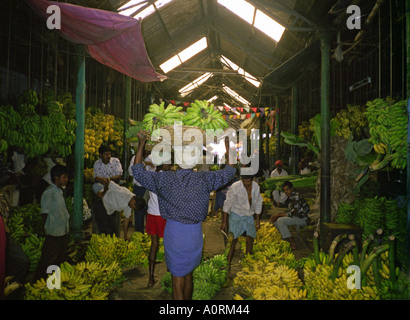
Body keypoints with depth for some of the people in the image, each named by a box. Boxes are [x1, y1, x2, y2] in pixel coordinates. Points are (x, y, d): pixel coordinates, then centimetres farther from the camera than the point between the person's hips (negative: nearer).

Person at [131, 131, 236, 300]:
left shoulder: (165, 178, -10)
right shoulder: (204, 179, -8)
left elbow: (137, 170, 1)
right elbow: (229, 171, 6)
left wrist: (141, 143, 6)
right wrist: (227, 146, 17)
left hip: (174, 232, -2)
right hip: (195, 233, 2)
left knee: (177, 277, 10)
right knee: (189, 274, 21)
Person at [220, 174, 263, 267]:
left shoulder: (256, 187, -7)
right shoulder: (235, 187, -20)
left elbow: (258, 203, 7)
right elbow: (227, 204, -14)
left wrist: (258, 220, 10)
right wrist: (224, 221, -12)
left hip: (249, 216, 4)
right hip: (236, 215, -4)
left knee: (250, 238, 2)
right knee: (233, 239, -8)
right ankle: (228, 263, 1)